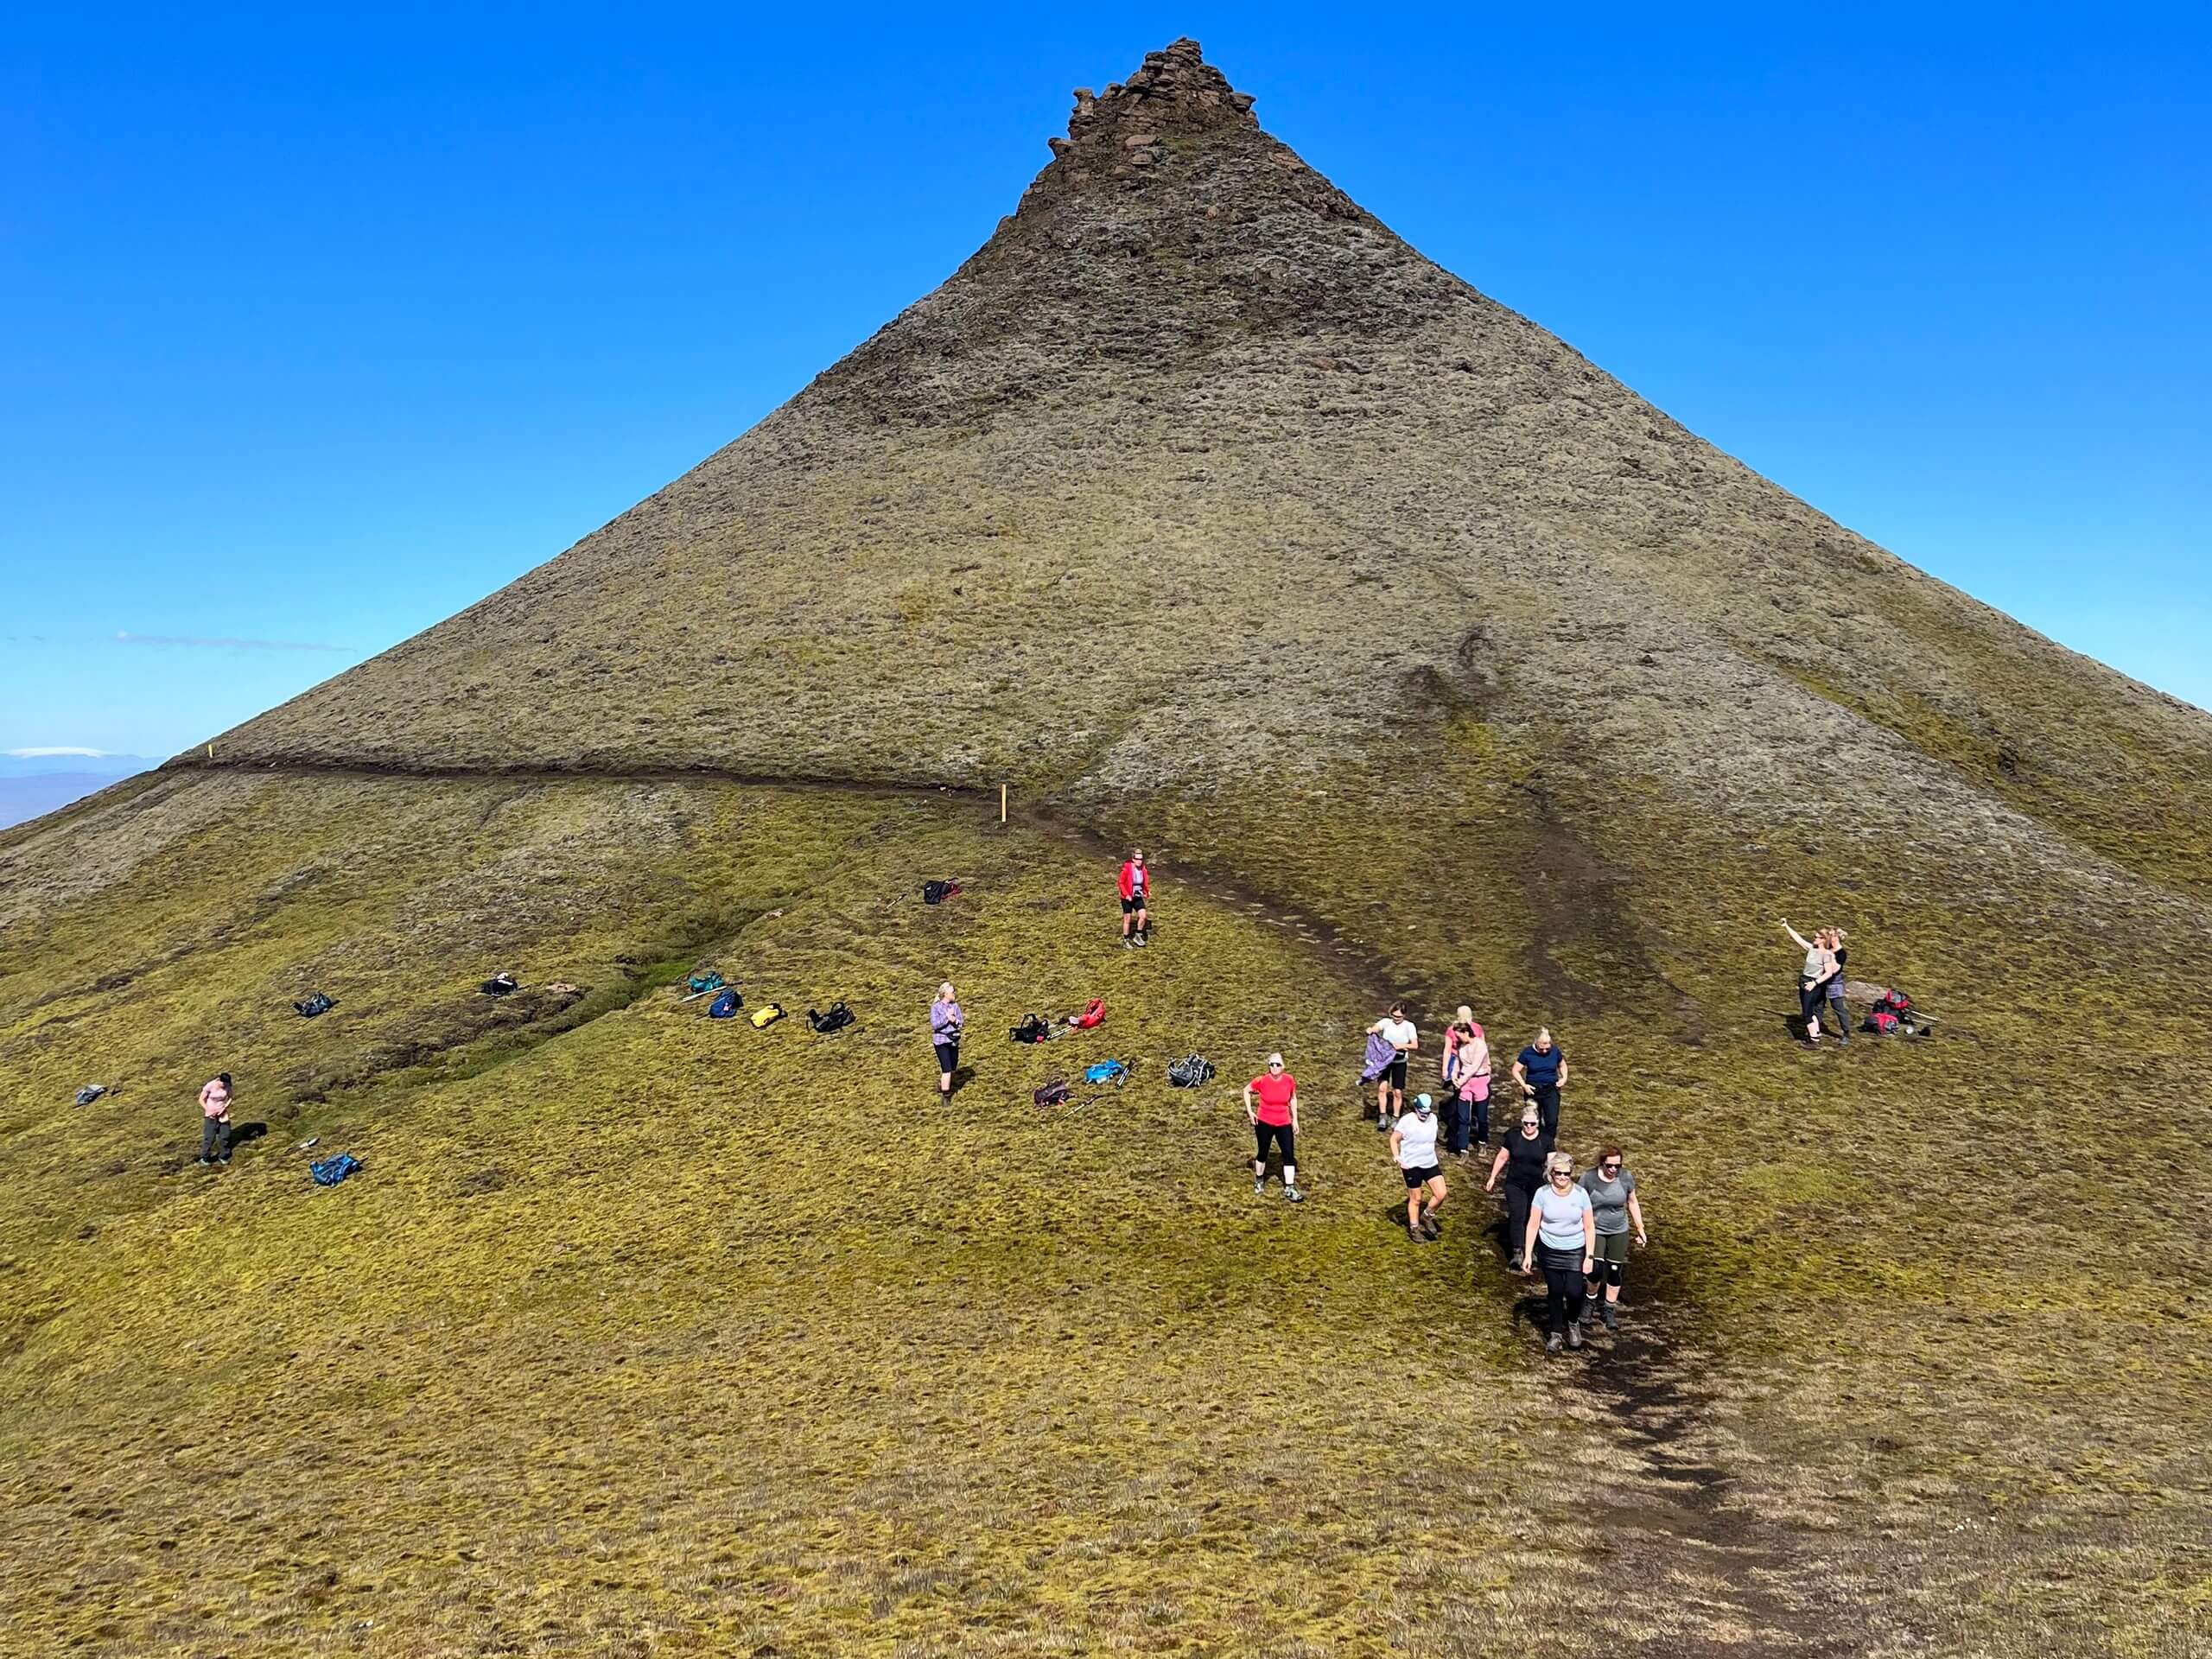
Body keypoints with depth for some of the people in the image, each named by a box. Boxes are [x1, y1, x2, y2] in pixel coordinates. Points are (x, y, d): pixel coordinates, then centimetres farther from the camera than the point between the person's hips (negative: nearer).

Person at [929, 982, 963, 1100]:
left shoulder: (955, 1005, 2)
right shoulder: (935, 1007, -11)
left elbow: (961, 1023, 2)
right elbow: (935, 1024, -19)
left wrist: (955, 1020, -18)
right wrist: (947, 1017, -21)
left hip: (953, 1041, 6)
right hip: (941, 1042, -6)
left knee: (953, 1069, 16)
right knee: (947, 1070, -12)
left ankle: (941, 1087, 41)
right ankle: (945, 1096, -2)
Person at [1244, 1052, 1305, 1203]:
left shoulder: (1289, 1080, -11)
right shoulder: (1262, 1080, -18)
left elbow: (1293, 1099, 6)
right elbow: (1246, 1090, -1)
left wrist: (1295, 1120, 6)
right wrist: (1250, 1111, -5)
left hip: (1284, 1124, 2)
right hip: (1264, 1123, -2)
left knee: (1289, 1155, -1)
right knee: (1263, 1153, 14)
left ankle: (1289, 1189, 8)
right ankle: (1259, 1181, 38)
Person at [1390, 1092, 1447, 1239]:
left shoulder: (1433, 1118, 0)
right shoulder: (1407, 1121, -17)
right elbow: (1394, 1139, -10)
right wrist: (1398, 1159, -17)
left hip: (1431, 1164, 5)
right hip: (1412, 1166, -5)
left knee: (1441, 1194, -4)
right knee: (1416, 1198, 6)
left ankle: (1427, 1216, 21)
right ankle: (1414, 1229, 24)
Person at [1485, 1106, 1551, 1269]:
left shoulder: (1546, 1140, -4)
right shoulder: (1513, 1137, -3)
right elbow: (1502, 1158, 6)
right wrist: (1492, 1178, 9)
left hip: (1537, 1187, 1)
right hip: (1515, 1184, -1)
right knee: (1517, 1216, -13)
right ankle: (1516, 1253, -16)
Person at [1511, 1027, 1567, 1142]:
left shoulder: (1555, 1051, -8)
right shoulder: (1527, 1053, -13)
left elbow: (1562, 1065, 11)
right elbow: (1515, 1070, -4)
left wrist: (1564, 1078, -6)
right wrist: (1523, 1085, -16)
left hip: (1551, 1090, 0)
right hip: (1533, 1090, 0)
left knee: (1552, 1121, -12)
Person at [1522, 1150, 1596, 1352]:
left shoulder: (1580, 1194, -10)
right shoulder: (1542, 1193, -11)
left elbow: (1589, 1227, -3)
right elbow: (1533, 1225, -6)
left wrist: (1590, 1256, -7)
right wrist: (1528, 1255, -8)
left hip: (1575, 1252, -1)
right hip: (1549, 1252, 1)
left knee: (1574, 1292, -8)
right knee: (1554, 1293, 9)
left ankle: (1573, 1323, 23)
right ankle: (1556, 1333, 27)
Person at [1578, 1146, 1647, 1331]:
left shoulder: (1626, 1177, -9)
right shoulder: (1589, 1178, -15)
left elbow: (1632, 1203, 6)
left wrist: (1640, 1229, 8)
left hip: (1619, 1232, 2)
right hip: (1595, 1231, -2)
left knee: (1615, 1272, 6)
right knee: (1596, 1270, -12)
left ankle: (1610, 1311, 23)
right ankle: (1590, 1299, 18)